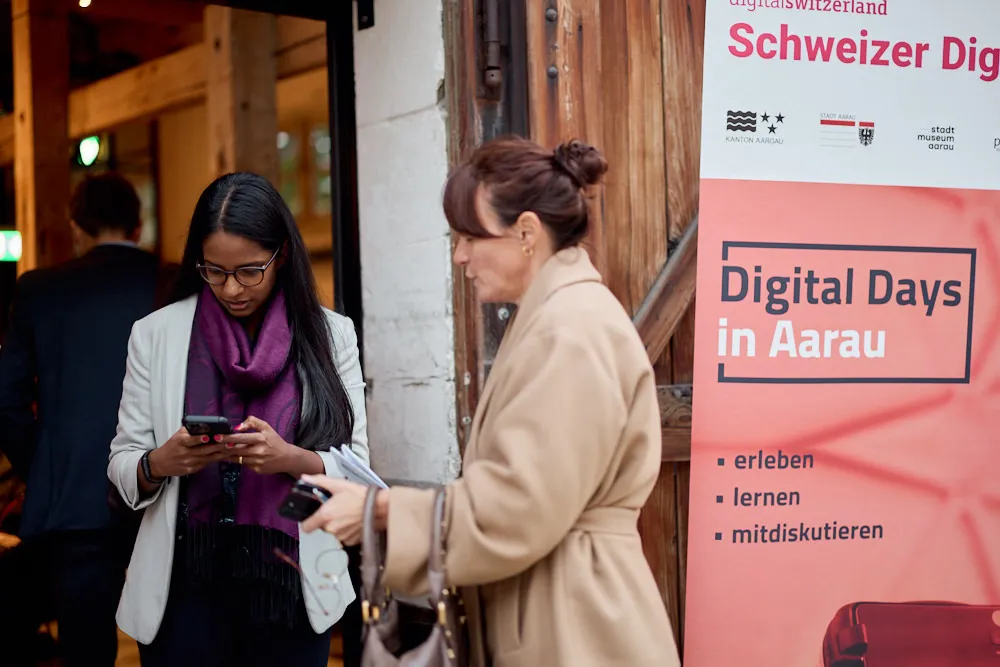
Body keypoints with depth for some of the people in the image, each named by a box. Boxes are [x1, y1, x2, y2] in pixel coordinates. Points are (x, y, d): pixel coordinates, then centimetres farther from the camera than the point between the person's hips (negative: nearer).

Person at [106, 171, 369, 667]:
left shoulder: (330, 335, 2)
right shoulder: (155, 334, 2)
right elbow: (122, 465, 3)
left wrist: (293, 459, -21)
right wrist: (159, 464, -18)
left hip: (291, 584, 0)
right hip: (186, 585, 0)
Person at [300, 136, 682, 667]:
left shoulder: (572, 329, -18)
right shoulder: (548, 317, 15)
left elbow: (518, 509, -22)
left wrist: (381, 511, -14)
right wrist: (395, 504, 5)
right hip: (541, 621, 10)